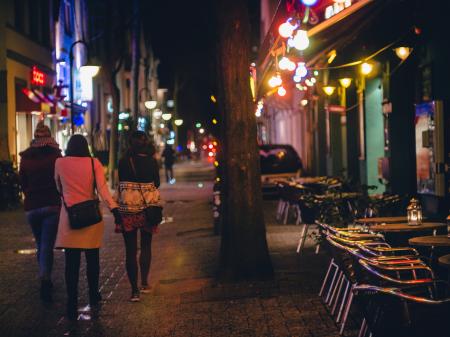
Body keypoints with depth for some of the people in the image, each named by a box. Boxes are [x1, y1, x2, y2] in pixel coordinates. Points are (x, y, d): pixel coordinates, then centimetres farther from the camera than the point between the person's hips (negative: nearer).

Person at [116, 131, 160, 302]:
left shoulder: (124, 161, -5)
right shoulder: (152, 161, -3)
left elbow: (121, 184, -1)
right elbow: (156, 184, 6)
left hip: (128, 209, -1)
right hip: (148, 207, 1)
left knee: (130, 250, 3)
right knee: (146, 246, 20)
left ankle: (134, 290, 1)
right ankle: (144, 283, 19)